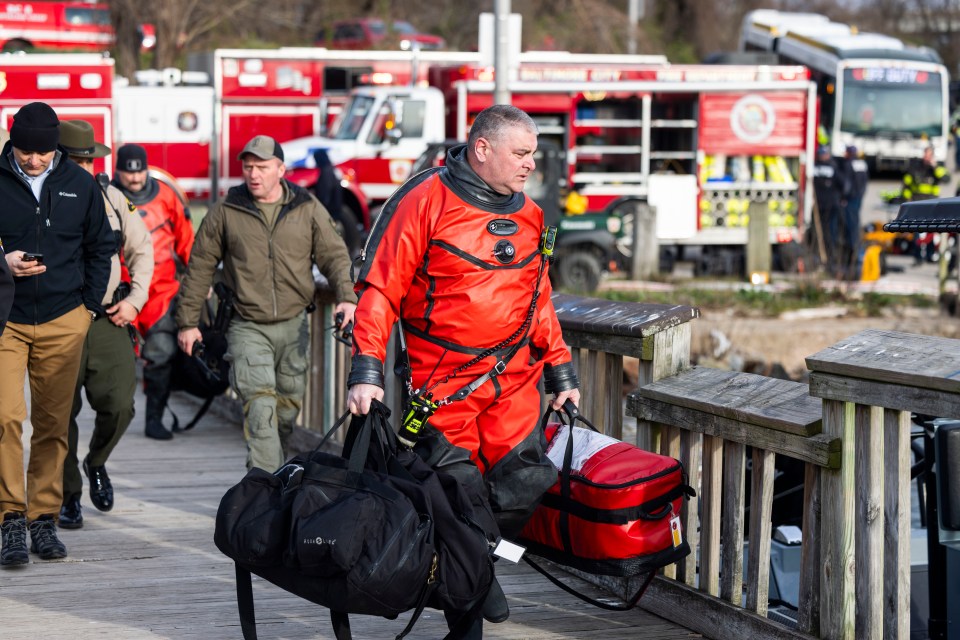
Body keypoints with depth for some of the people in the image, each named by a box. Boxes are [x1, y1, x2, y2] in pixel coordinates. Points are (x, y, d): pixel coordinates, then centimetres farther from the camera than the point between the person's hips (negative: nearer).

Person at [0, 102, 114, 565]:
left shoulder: (80, 185, 6)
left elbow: (101, 247, 15)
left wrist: (90, 305, 8)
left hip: (64, 322, 2)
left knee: (53, 424, 7)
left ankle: (43, 518, 15)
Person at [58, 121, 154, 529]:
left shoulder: (113, 199, 8)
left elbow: (142, 250, 17)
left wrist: (135, 299, 7)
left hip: (108, 322, 3)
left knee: (119, 404, -6)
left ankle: (96, 463, 25)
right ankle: (68, 496, 18)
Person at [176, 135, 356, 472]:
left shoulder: (308, 209, 5)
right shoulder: (225, 212, 2)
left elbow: (334, 255, 5)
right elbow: (200, 267, 7)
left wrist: (346, 297, -12)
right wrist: (188, 321, 8)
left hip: (293, 327, 3)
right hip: (248, 328, -2)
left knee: (288, 406, 10)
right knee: (260, 406, -16)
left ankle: (269, 468, 31)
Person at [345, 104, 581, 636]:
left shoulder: (527, 216, 12)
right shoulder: (425, 202, -8)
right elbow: (380, 290, -9)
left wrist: (561, 373, 20)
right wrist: (366, 372, -15)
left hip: (515, 381, 5)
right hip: (444, 386, -5)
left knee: (524, 488, 0)